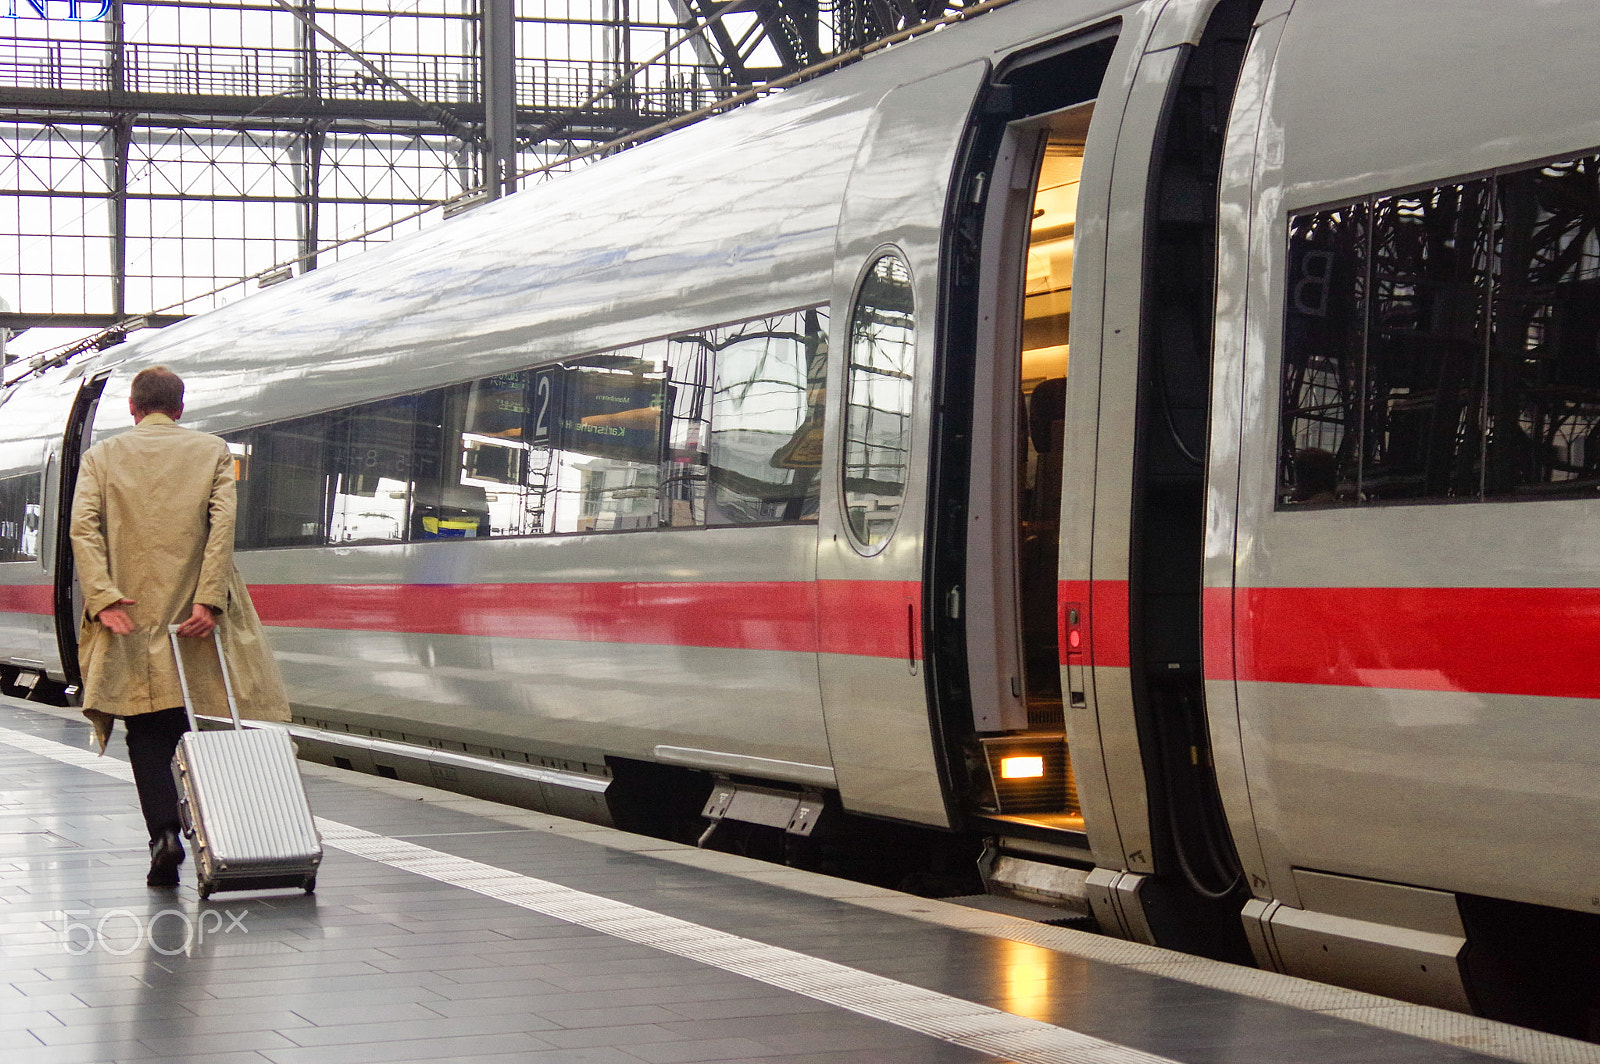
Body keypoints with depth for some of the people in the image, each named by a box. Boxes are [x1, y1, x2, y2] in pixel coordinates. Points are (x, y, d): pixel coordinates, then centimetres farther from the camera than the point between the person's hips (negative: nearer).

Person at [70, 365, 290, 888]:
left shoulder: (102, 457, 8)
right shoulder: (212, 452, 7)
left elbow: (83, 527, -5)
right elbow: (223, 524, -6)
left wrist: (103, 598, -12)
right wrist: (208, 601, -12)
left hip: (130, 615, 0)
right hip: (195, 615, 0)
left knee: (147, 736, 3)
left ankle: (164, 831, -12)